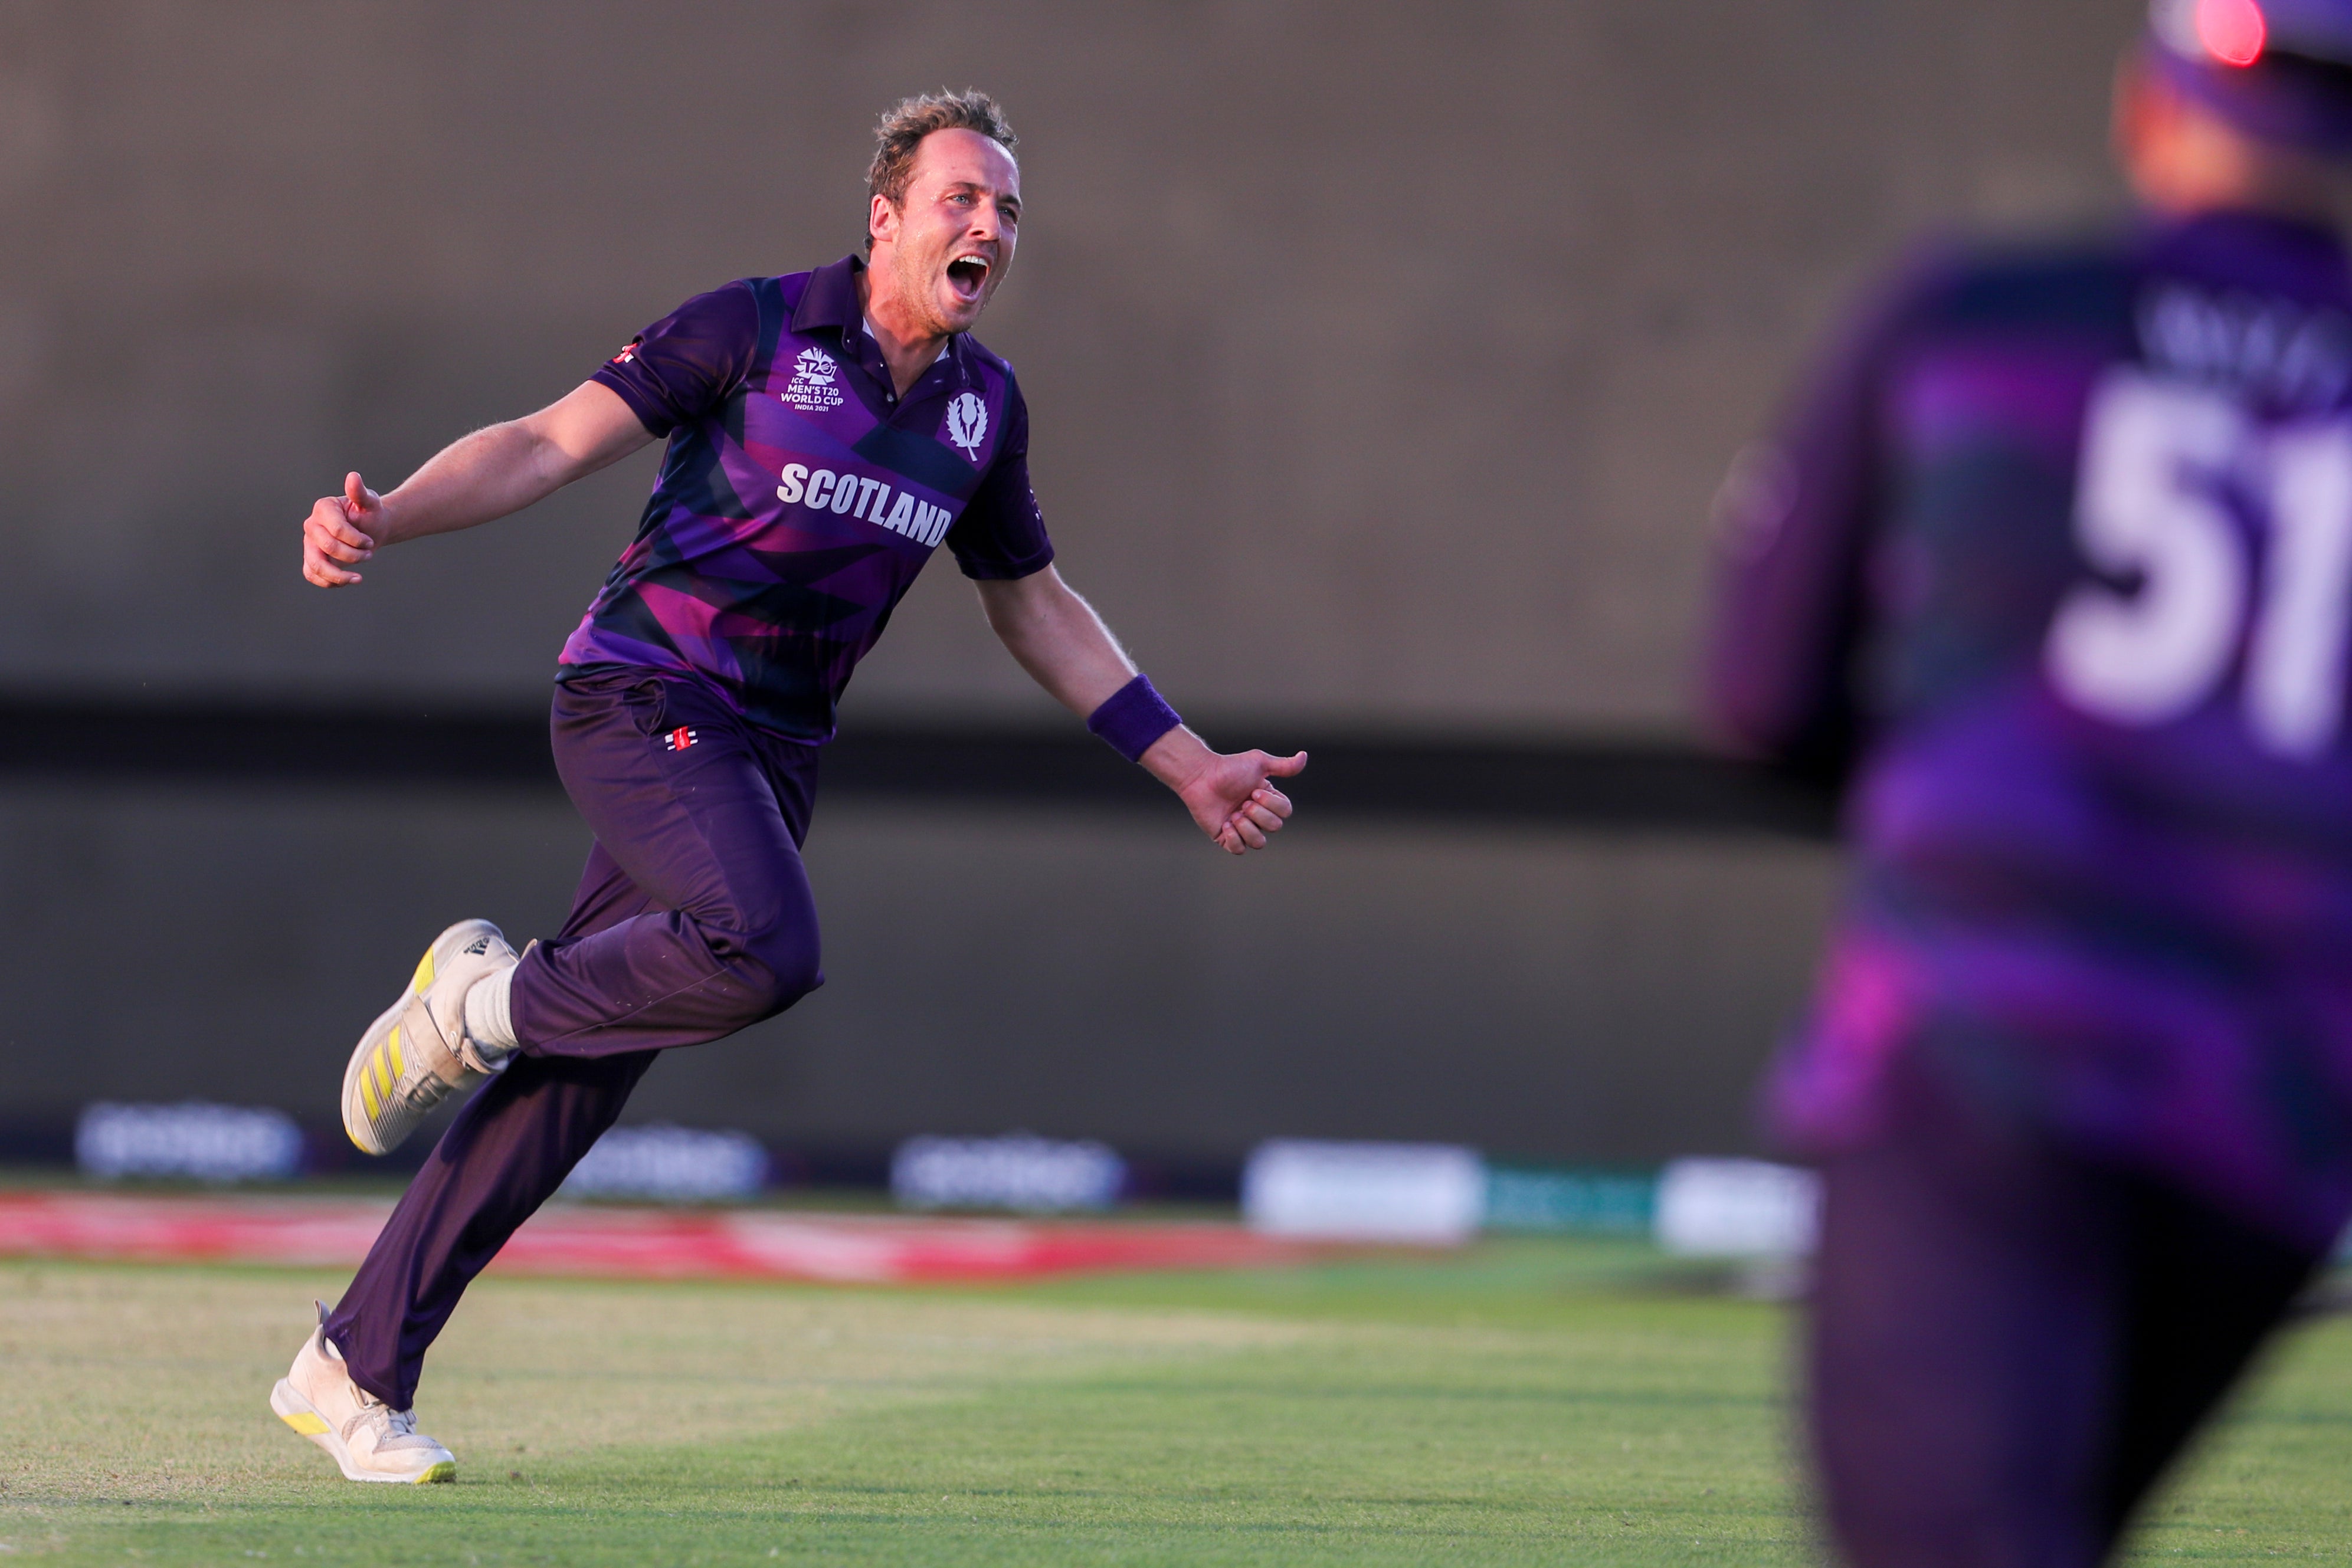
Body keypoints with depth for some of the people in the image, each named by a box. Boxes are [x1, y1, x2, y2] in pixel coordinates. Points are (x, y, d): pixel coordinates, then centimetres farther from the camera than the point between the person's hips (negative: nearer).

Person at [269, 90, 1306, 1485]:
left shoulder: (985, 404, 10)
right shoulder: (756, 328, -8)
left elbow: (1037, 607, 23)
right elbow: (554, 442, -12)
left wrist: (1189, 767, 22)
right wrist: (381, 522, -29)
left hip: (776, 750, 6)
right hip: (642, 696, -6)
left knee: (573, 1088, 0)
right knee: (766, 951, -33)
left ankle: (356, 1372, 6)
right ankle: (483, 1002, -8)